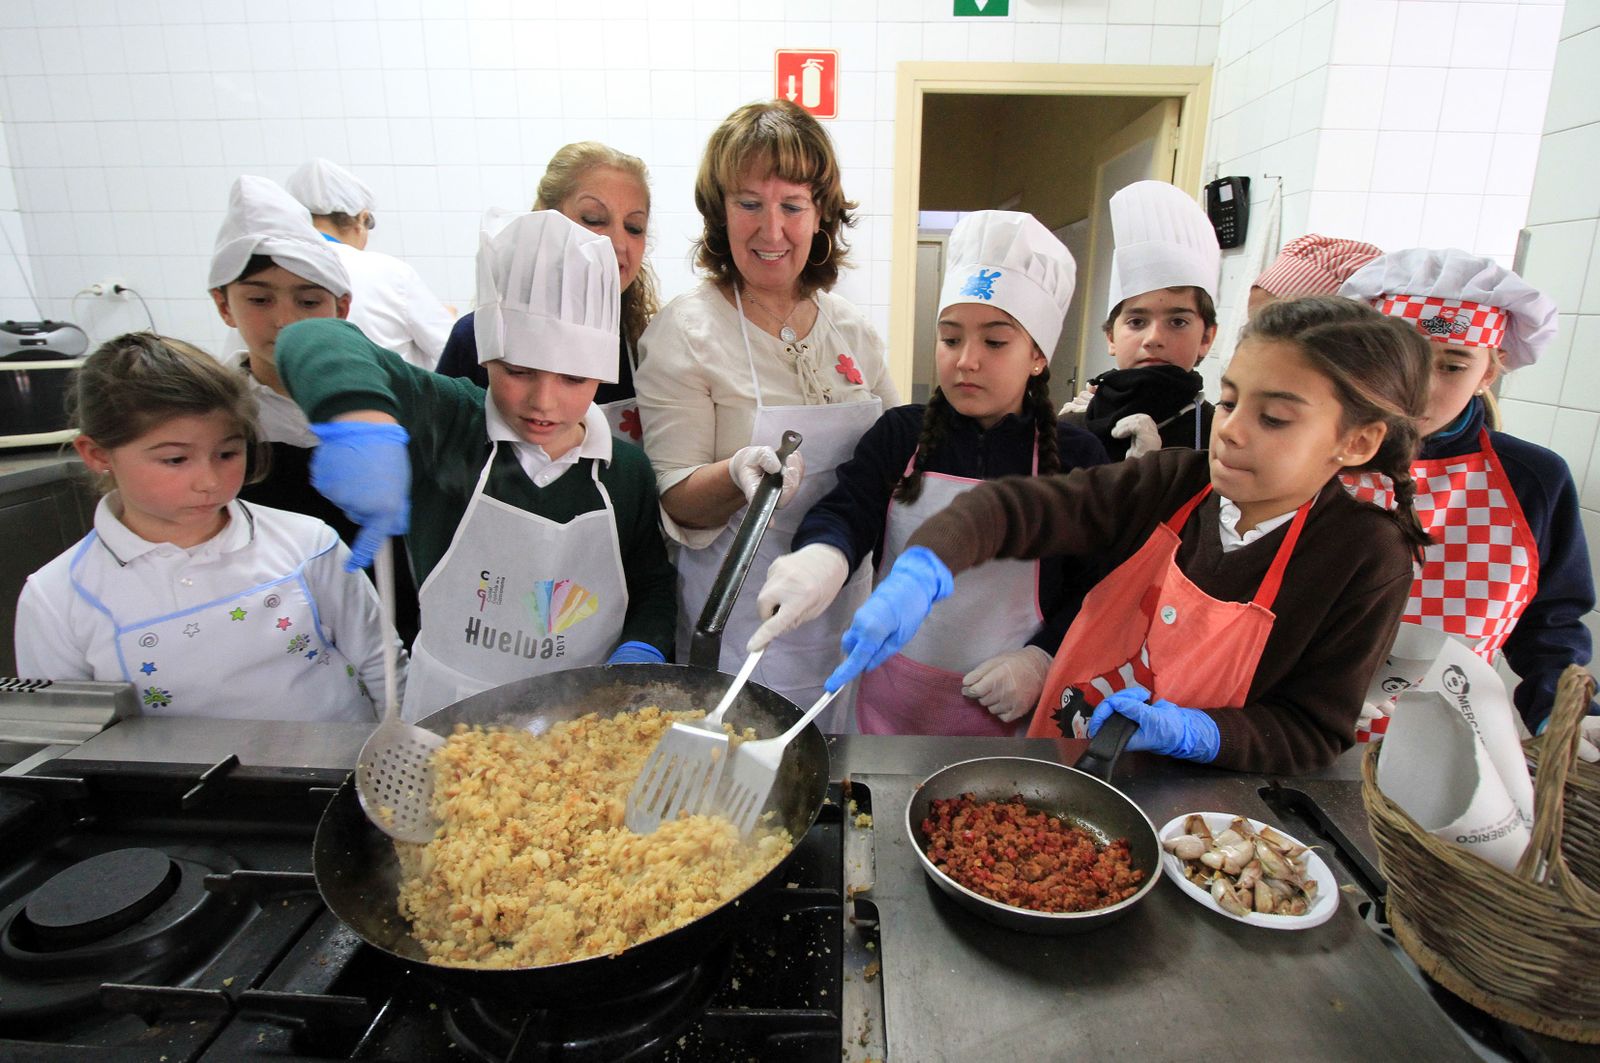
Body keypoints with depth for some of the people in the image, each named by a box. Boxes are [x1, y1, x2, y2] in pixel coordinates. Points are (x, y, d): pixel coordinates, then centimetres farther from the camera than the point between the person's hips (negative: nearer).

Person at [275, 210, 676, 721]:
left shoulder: (627, 469, -2)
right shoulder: (446, 426, -8)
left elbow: (653, 583, 9)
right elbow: (315, 343, -19)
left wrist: (641, 649, -10)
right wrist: (359, 415, -40)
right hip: (448, 714, -2)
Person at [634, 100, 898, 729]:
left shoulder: (851, 330, 4)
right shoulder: (685, 330, -9)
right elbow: (675, 503, -12)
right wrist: (739, 476, -31)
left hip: (845, 607, 5)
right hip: (740, 619, -4)